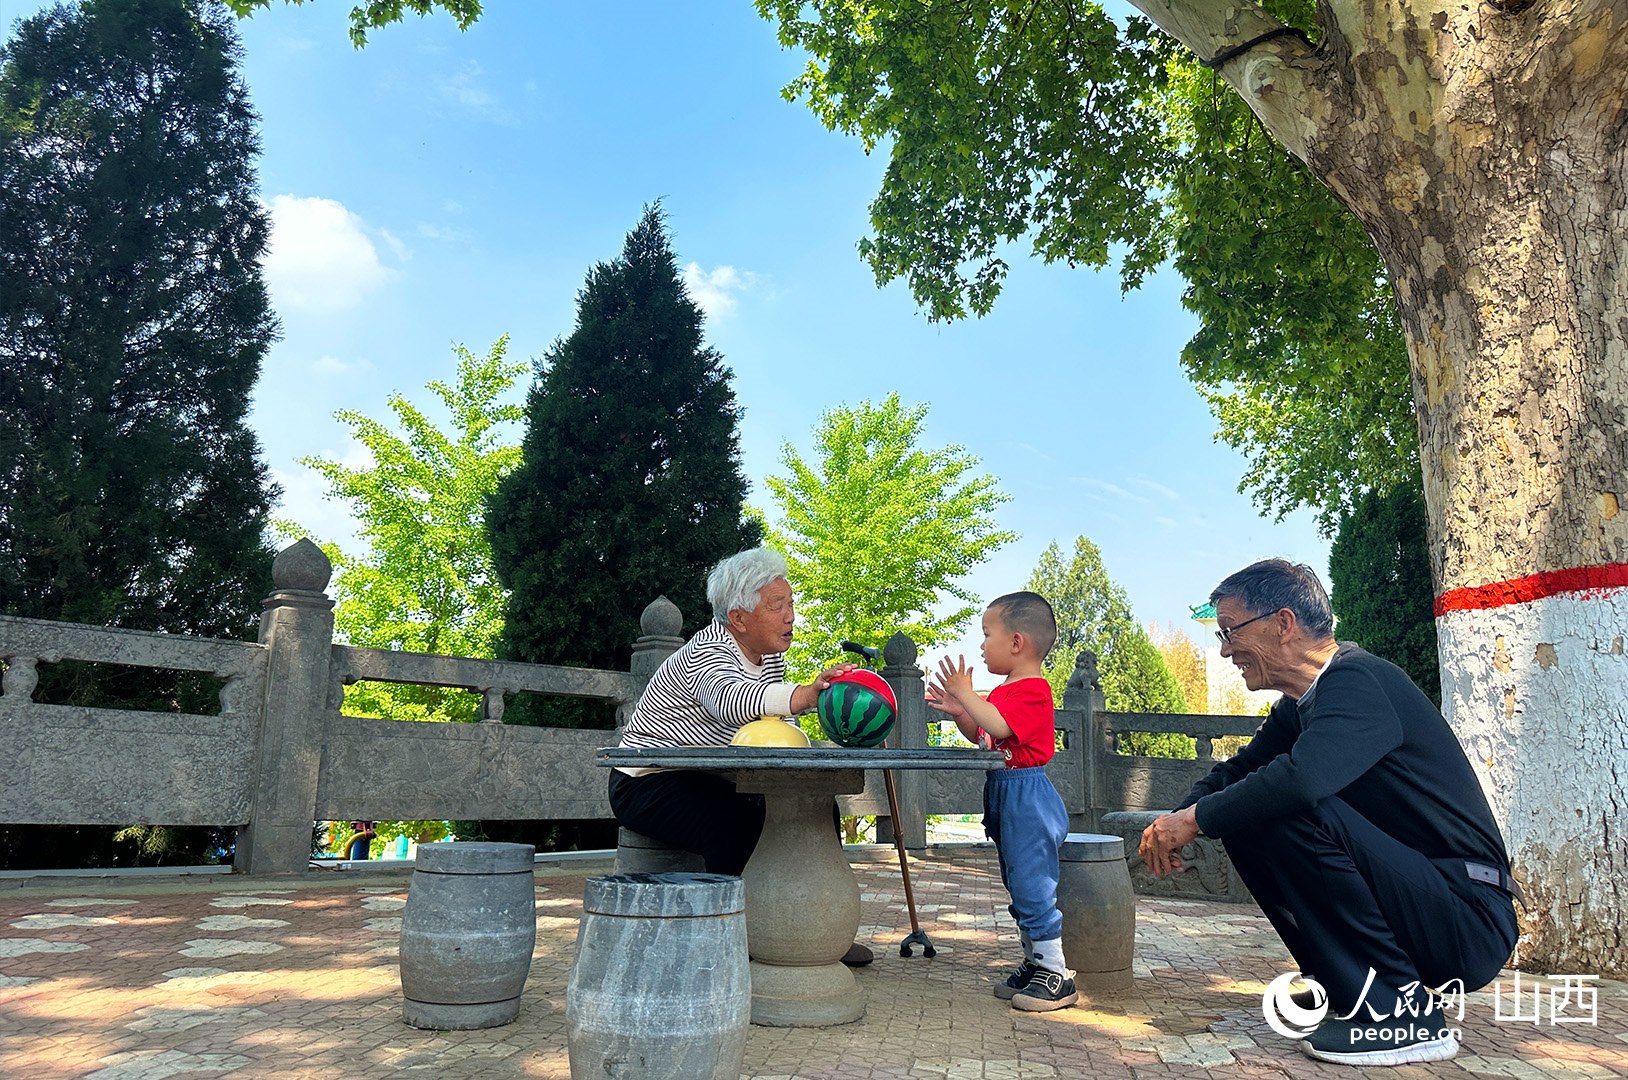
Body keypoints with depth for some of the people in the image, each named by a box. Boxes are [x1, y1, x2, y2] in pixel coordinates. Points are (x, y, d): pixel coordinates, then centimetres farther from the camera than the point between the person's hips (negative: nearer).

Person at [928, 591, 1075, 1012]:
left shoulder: (1032, 690, -16)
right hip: (1005, 796, 11)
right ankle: (1035, 963, 29)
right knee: (1020, 887, 17)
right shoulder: (1004, 692, 15)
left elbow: (999, 727, -31)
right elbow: (982, 737, 21)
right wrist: (960, 712, 5)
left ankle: (1056, 974, 2)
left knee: (1033, 887, -7)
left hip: (1027, 798, -11)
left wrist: (966, 694, -22)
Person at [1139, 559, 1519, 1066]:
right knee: (1243, 817, 3)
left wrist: (1196, 818, -22)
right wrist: (1174, 820, -5)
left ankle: (1398, 1010, -14)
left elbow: (1302, 779, -37)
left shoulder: (1357, 679, -20)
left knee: (1293, 812, -27)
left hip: (1468, 922, -9)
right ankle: (1344, 983, 12)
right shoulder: (1299, 703, 8)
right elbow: (1237, 770, 15)